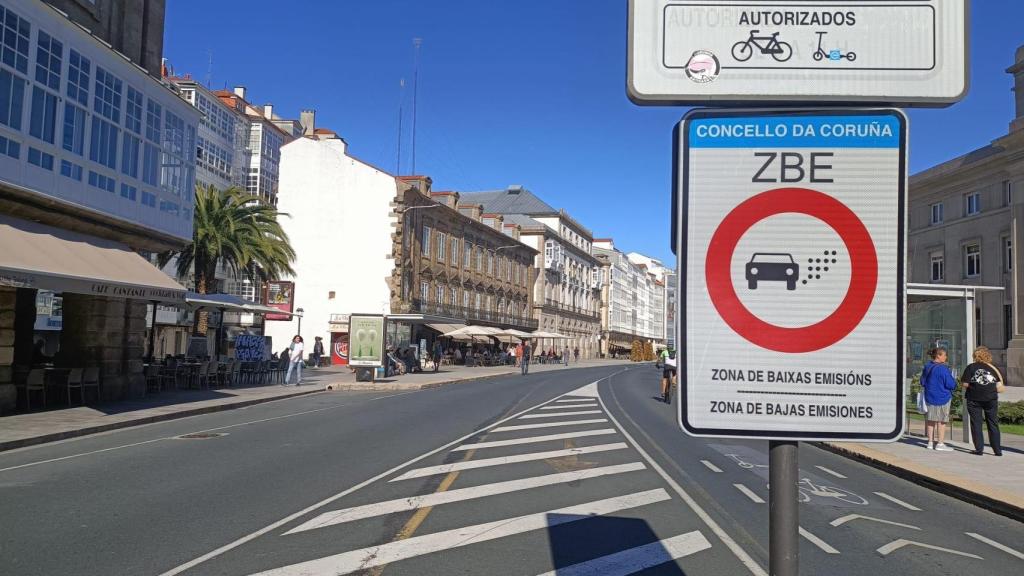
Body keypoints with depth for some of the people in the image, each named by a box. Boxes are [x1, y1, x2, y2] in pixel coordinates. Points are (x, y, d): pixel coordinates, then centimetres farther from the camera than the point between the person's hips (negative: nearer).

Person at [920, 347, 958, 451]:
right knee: (941, 421, 1)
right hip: (942, 397, -7)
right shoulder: (943, 368, -18)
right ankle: (940, 444, 4)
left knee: (931, 420, 13)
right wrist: (954, 384, 4)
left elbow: (922, 382, 13)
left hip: (929, 397, 7)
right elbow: (951, 384, -17)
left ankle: (930, 442, 18)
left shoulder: (927, 367, 6)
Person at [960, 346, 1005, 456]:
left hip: (974, 399, -2)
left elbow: (965, 384, -7)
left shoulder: (971, 367, -3)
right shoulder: (993, 368, 3)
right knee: (993, 424, 9)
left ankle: (979, 449, 4)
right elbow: (1000, 387, 1)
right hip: (991, 399, 2)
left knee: (976, 424, 5)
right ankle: (998, 450, 10)